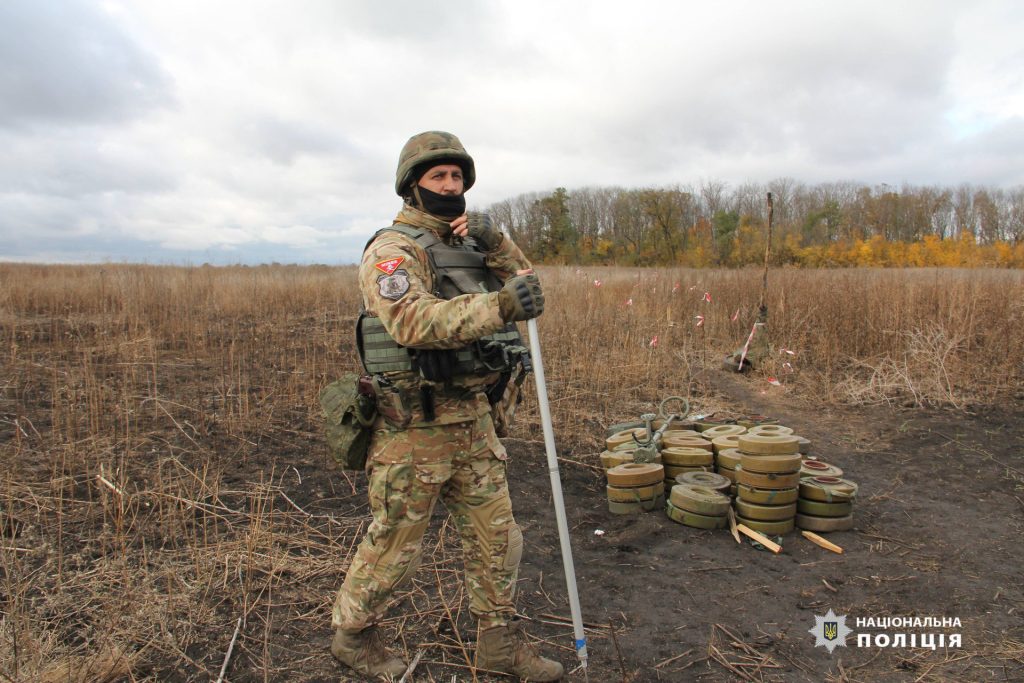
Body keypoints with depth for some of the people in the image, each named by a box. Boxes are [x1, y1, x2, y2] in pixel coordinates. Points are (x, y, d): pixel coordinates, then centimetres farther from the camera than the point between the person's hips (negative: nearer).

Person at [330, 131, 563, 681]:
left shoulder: (467, 244, 13)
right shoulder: (392, 249, -13)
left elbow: (523, 283, 9)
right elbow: (415, 321, -30)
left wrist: (495, 241, -7)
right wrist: (497, 308, -42)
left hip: (473, 420, 7)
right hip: (414, 428, -7)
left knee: (496, 536, 14)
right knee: (393, 544, 9)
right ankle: (352, 634, 33)